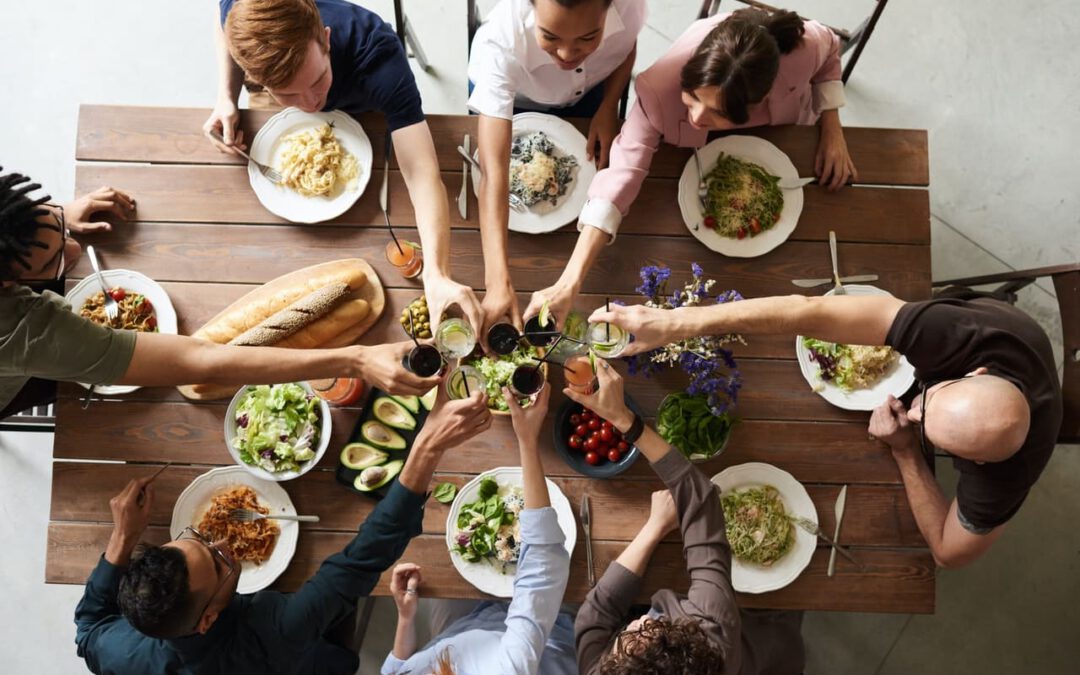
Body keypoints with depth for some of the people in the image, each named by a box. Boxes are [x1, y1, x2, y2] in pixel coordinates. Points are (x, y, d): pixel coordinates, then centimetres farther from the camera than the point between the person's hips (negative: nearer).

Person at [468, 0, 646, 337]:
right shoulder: (502, 41, -48)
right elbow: (494, 171, -53)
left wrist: (609, 106, -27)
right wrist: (499, 282, -61)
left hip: (591, 90, 2)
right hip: (509, 94, -2)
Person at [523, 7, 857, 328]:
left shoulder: (802, 48, -43)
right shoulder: (663, 87, -48)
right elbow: (623, 172, -51)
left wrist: (832, 128, -28)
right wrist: (569, 284, -58)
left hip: (785, 137, 2)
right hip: (702, 150, -1)